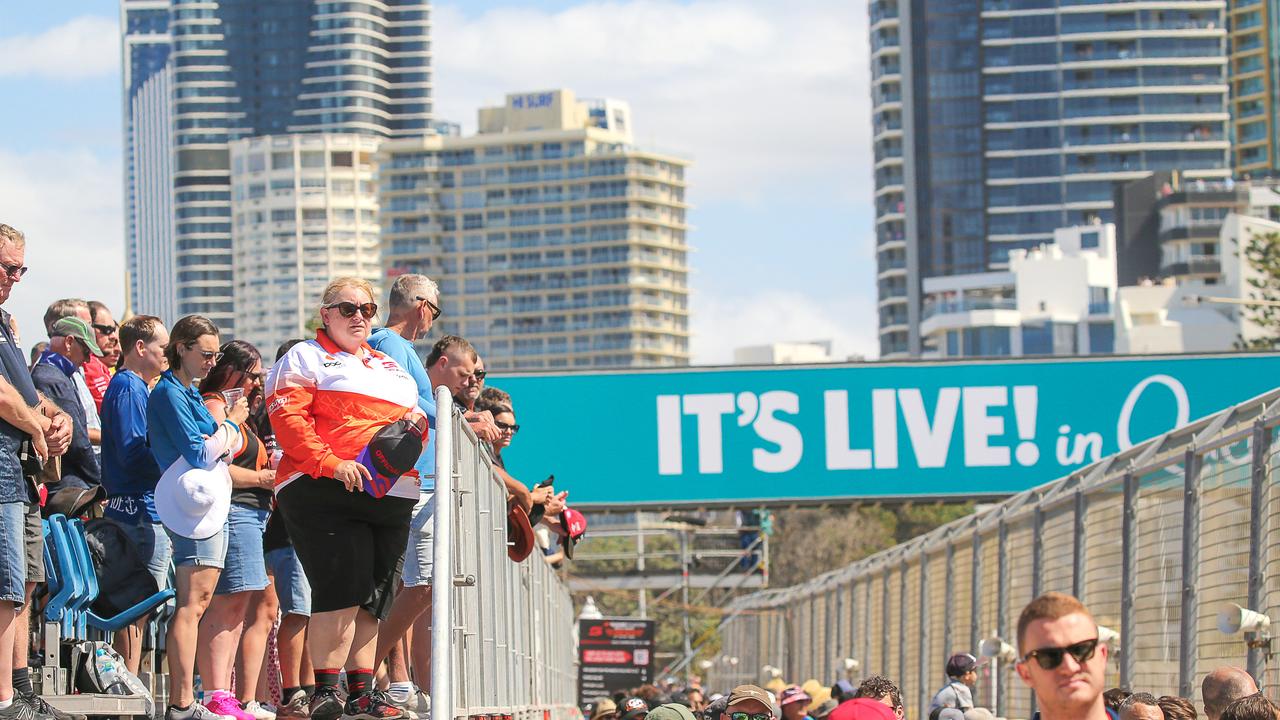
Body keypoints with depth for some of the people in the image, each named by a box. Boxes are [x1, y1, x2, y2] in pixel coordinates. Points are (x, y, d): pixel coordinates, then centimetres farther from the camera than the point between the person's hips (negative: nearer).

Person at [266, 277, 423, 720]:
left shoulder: (390, 367, 28)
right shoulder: (305, 359, 7)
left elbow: (415, 419, 31)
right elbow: (287, 418, -7)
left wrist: (417, 421, 5)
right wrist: (330, 463, -19)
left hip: (392, 497, 7)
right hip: (324, 494, -7)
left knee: (372, 598, 6)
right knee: (342, 589, -16)